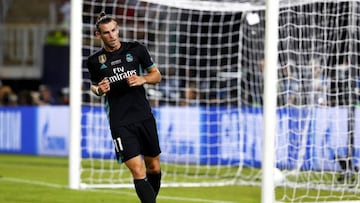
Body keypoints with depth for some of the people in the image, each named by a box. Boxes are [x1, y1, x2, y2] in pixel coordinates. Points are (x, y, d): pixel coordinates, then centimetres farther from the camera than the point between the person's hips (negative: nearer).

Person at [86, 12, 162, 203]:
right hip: (120, 123, -2)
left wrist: (142, 79, -11)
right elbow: (94, 85, 18)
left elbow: (156, 75, 9)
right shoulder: (94, 61, 0)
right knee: (138, 171, -14)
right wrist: (99, 90, -6)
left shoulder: (136, 49, 0)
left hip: (144, 116, 2)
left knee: (154, 168, 12)